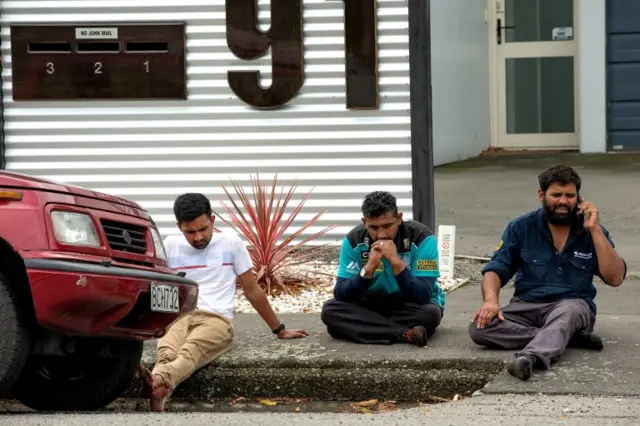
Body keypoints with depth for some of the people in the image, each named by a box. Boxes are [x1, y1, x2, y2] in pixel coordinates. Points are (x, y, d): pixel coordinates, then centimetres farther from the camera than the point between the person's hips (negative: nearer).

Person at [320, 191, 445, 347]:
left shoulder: (421, 237, -21)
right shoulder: (354, 240, -13)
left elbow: (423, 297, -28)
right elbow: (340, 295, -19)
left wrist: (396, 261, -37)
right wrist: (369, 267, -32)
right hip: (372, 304, 3)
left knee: (431, 313, -36)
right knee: (330, 309, -25)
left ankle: (361, 329, -19)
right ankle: (405, 335, -30)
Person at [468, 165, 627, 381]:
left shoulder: (592, 231, 4)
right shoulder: (521, 227, 5)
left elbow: (615, 278, -6)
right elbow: (496, 269, 0)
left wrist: (595, 230, -13)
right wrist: (490, 301, -22)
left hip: (573, 305, -2)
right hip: (527, 306, 2)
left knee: (565, 313, -39)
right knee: (479, 327, -27)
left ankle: (530, 357, -67)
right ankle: (570, 338, -28)